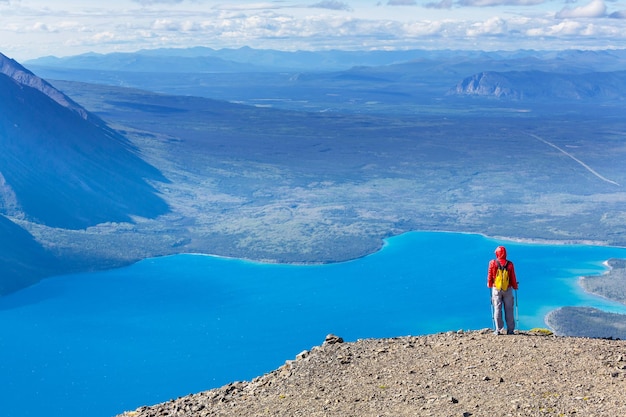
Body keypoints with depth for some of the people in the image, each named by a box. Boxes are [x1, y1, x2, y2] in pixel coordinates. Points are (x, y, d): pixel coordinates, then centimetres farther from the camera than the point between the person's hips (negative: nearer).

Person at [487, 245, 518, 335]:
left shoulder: (492, 263, -6)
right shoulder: (510, 264, -5)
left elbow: (490, 276, 1)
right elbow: (513, 277, -1)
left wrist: (489, 284, 19)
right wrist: (515, 286, 15)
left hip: (496, 289, 0)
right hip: (508, 289, 0)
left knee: (497, 309, 5)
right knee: (509, 310, 5)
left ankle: (498, 329, 4)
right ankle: (510, 330, 6)